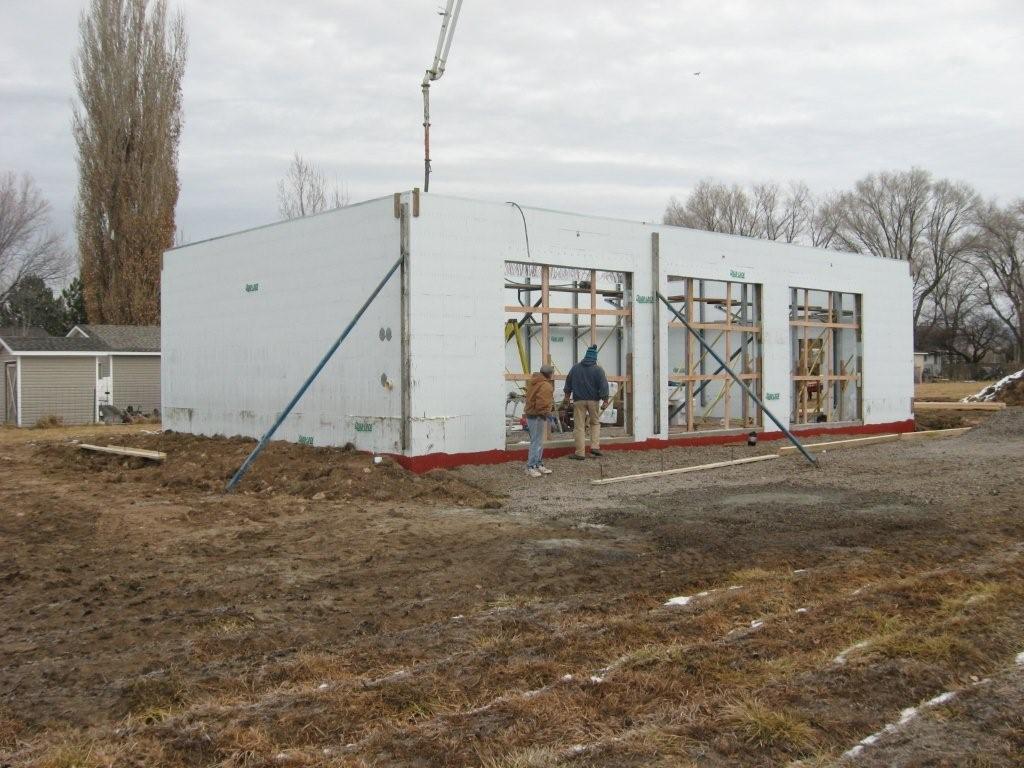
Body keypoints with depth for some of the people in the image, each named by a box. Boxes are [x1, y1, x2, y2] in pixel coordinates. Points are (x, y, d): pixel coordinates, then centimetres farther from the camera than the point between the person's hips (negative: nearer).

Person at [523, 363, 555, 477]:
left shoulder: (534, 381, 12)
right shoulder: (545, 386, -20)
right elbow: (543, 404, -28)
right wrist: (547, 412, -10)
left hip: (531, 414, 10)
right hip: (537, 416, -10)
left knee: (538, 441, 18)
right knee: (537, 442, -5)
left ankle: (539, 465, 27)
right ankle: (530, 467, -2)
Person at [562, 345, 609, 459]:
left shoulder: (575, 368, 5)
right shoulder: (598, 369, -5)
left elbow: (568, 382, 14)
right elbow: (603, 386, -10)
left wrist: (567, 396, 26)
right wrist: (605, 400, -5)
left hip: (579, 400, 1)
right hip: (593, 400, -1)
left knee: (579, 426, 2)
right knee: (595, 423, 18)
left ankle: (580, 453, 2)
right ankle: (595, 447, 6)